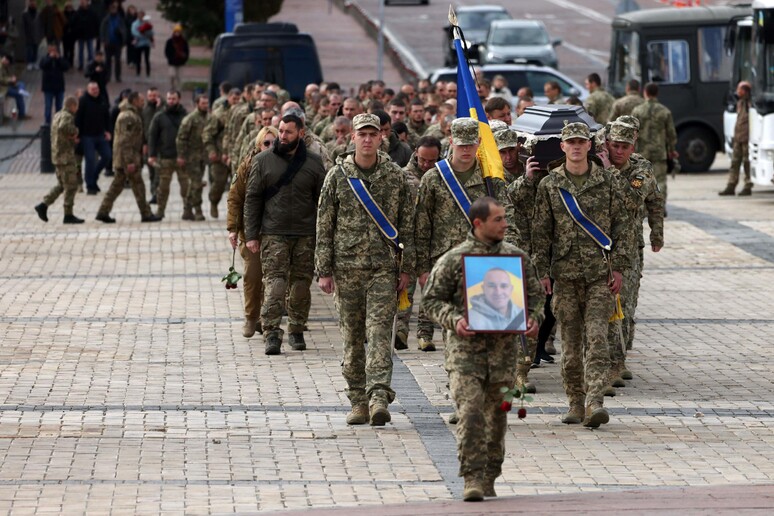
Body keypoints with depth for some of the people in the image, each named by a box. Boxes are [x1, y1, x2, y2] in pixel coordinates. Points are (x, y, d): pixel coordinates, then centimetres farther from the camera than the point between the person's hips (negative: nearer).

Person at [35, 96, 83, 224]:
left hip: (57, 155, 9)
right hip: (66, 155, -9)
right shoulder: (67, 116, -15)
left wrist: (72, 137, 8)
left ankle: (43, 205, 12)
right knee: (71, 186, -3)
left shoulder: (58, 115, 14)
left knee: (61, 185, 18)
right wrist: (74, 131, -18)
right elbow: (62, 128, -35)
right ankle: (68, 215, -1)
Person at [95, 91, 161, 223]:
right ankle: (146, 214, 3)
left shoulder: (133, 115, 17)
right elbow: (126, 140, -22)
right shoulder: (128, 117, -16)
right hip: (127, 157, -10)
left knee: (117, 185, 10)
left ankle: (103, 212, 10)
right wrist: (130, 161, -24)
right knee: (138, 185, -3)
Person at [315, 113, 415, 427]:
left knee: (379, 331, -13)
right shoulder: (337, 176, 4)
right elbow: (324, 226, 5)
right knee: (352, 336, 6)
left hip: (384, 267, -1)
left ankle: (378, 397, -21)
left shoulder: (396, 177, 5)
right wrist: (324, 270, 0)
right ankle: (358, 401, 14)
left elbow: (406, 225, 8)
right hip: (347, 267, 1)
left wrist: (405, 268, 2)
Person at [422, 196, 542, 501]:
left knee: (496, 414, 10)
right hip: (466, 347, -3)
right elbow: (432, 299, 2)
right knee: (470, 411, -15)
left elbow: (535, 293, 18)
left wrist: (533, 318, -1)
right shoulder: (453, 260, -3)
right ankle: (473, 479, -13)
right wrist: (453, 320, -15)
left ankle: (489, 479, 22)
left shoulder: (516, 257, 7)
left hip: (504, 348, 4)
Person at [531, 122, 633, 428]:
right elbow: (541, 231, 7)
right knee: (570, 340, 5)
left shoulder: (605, 182, 5)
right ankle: (576, 403, 14)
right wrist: (541, 271, 1)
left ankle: (595, 401, -18)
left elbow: (620, 225, 6)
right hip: (565, 273, 1)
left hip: (600, 273, -1)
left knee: (596, 336, -12)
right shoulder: (549, 185, 6)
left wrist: (619, 266, 0)